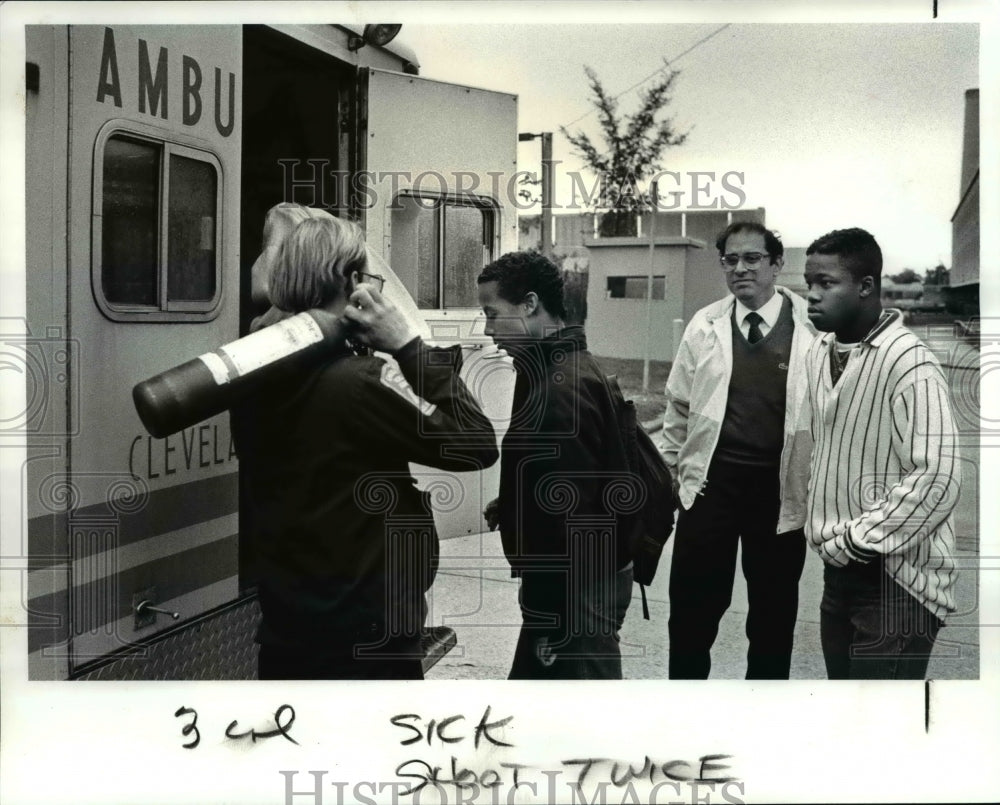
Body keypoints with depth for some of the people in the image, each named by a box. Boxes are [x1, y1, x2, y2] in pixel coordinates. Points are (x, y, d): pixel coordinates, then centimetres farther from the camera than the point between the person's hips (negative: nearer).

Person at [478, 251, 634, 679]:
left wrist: (551, 611, -22)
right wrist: (511, 507, 8)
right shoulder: (562, 368, 9)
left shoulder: (560, 388, -23)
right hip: (584, 577, 10)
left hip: (575, 589, -10)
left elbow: (569, 511, -25)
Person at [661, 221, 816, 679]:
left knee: (774, 606, 13)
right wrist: (669, 471, 12)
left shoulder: (813, 326, -5)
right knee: (693, 602, 8)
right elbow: (678, 407, 9)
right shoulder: (704, 325, 2)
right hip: (710, 480, 1)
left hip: (780, 487, -1)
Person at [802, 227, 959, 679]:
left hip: (894, 579, -7)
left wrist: (856, 540, -17)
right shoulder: (820, 352, 7)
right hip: (840, 570, 7)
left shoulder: (908, 364, -18)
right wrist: (826, 534, 10)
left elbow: (936, 481, -23)